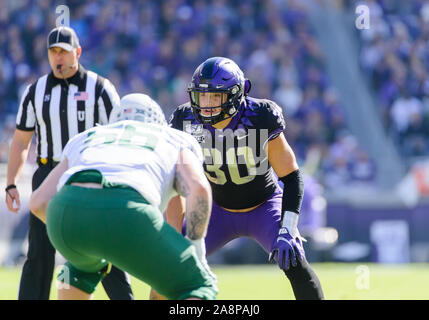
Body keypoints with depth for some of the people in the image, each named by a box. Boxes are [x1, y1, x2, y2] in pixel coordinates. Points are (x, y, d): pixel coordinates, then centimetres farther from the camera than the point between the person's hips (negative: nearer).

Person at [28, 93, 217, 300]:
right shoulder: (179, 143, 32)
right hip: (124, 215, -4)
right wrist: (196, 245, 18)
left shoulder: (87, 139, 40)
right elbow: (199, 189, 9)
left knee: (85, 263, 40)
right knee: (197, 287, 13)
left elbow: (39, 202, 32)